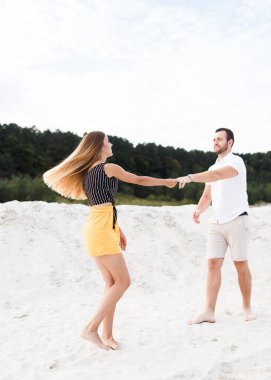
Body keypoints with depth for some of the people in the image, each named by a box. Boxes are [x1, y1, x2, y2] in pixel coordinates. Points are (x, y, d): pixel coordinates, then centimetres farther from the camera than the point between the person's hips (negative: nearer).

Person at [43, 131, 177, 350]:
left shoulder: (87, 172, 17)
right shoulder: (109, 168, -7)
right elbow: (140, 180, 4)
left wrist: (117, 229, 24)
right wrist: (167, 182, 18)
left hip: (96, 228, 9)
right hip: (102, 229, -9)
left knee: (112, 283, 10)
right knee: (123, 281, -4)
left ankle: (107, 335, 11)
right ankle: (91, 328, -5)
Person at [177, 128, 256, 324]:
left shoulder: (236, 161, -7)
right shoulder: (212, 169, 17)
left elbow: (218, 175, -27)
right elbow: (207, 196, 13)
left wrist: (191, 177, -38)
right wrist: (199, 210, -9)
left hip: (237, 220, -6)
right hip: (217, 223, 6)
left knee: (241, 265, 2)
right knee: (213, 265, -2)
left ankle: (247, 307, 19)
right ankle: (209, 312, -3)